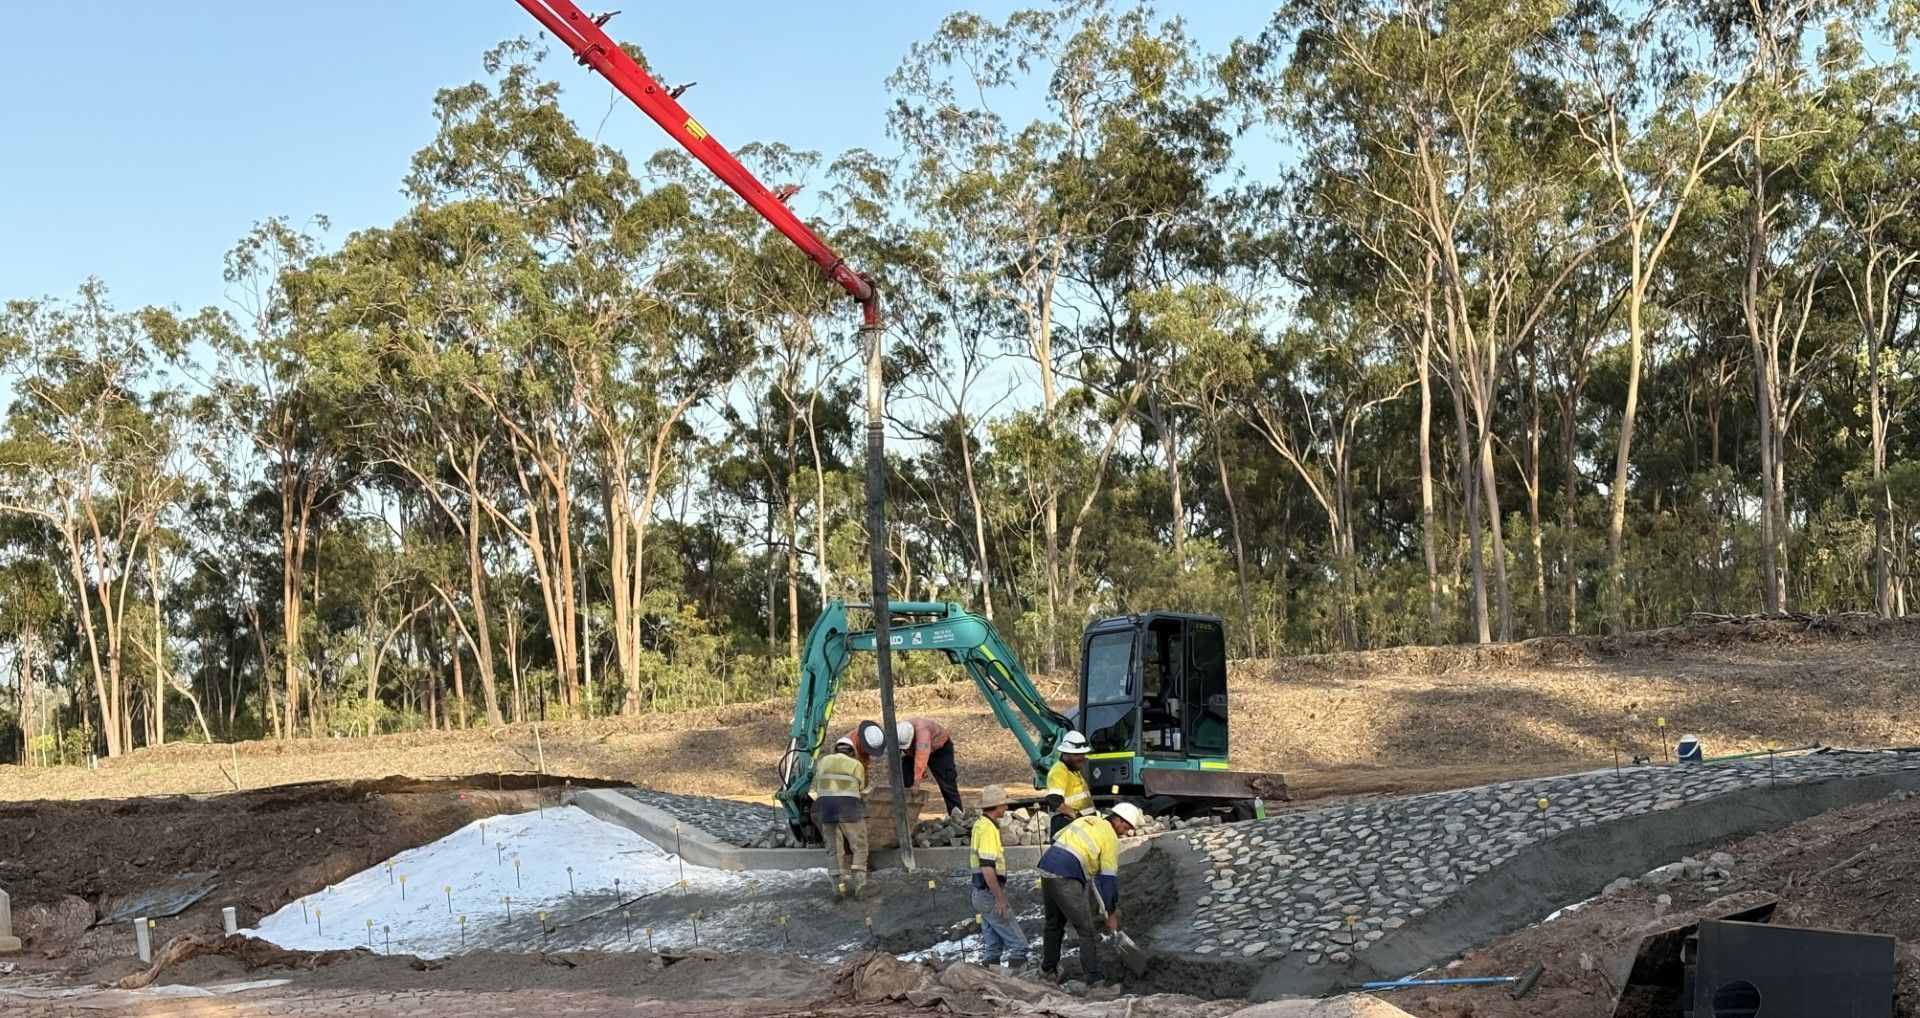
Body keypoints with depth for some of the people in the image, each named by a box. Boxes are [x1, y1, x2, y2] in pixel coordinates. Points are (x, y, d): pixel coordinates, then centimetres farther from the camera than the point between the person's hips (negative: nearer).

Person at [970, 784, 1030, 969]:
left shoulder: (981, 824, 12)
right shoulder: (988, 829, -19)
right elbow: (987, 868, -25)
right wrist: (1000, 898, -22)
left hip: (983, 893, 10)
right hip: (990, 893, -10)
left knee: (992, 946, 14)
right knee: (1018, 942, -7)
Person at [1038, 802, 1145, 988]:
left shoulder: (1087, 820, 20)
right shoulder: (1110, 838, -2)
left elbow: (1056, 839, 23)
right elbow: (1109, 879, -4)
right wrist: (1112, 914, 4)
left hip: (1046, 866, 8)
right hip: (1066, 880, -8)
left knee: (1054, 924, 26)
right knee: (1087, 931, -1)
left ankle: (1048, 968, 40)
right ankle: (1093, 981, -1)